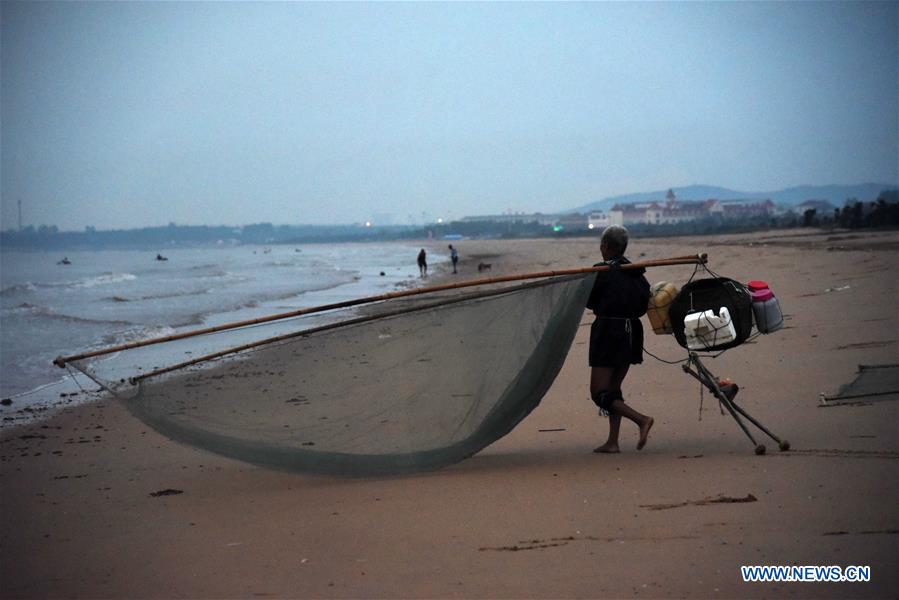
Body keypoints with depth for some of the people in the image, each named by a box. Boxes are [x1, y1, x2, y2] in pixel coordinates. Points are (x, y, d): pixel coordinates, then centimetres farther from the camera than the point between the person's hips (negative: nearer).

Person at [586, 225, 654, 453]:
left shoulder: (602, 271, -10)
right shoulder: (636, 273, 9)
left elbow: (589, 301, -3)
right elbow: (644, 305, 8)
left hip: (608, 331, -7)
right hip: (632, 332, 7)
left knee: (599, 393, -4)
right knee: (613, 388, 15)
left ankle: (641, 419, -18)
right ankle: (612, 441, 11)